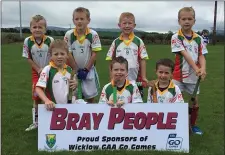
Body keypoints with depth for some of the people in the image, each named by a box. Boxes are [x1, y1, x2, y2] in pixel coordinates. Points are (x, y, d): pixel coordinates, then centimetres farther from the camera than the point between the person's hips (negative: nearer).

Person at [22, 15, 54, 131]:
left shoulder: (50, 40, -16)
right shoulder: (27, 41, -12)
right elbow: (28, 58, -5)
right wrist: (38, 69, -13)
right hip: (36, 72, 1)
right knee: (36, 96, 8)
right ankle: (36, 121, 23)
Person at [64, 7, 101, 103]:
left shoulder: (93, 34, -11)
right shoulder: (69, 34, -9)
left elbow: (94, 54, -9)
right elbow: (69, 54, -6)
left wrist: (86, 70, -10)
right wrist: (77, 70, -7)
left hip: (89, 70, 0)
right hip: (74, 71, 1)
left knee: (90, 97, 9)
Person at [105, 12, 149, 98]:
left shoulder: (139, 41, 0)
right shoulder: (116, 42, 1)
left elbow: (142, 60, 0)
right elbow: (111, 60, 3)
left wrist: (143, 77, -4)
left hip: (136, 79, 0)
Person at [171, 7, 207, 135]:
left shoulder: (199, 38, 3)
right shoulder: (176, 37, -9)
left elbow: (201, 56, -1)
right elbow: (185, 55, -18)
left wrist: (203, 69, -21)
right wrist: (196, 69, -27)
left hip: (194, 76, 4)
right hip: (179, 75, -3)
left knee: (195, 102, 10)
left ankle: (193, 124, 31)